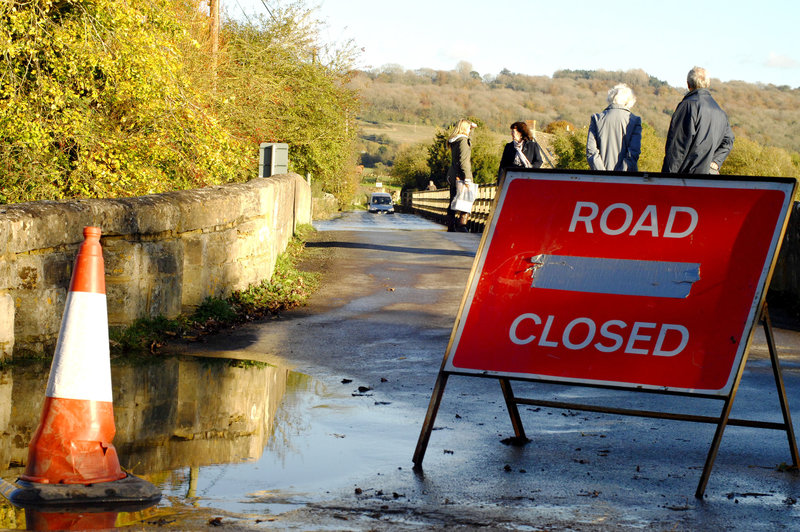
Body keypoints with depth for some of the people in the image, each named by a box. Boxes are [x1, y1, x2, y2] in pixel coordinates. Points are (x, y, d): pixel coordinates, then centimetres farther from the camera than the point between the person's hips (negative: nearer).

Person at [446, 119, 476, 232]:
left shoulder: (454, 141, 14)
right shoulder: (463, 141, -12)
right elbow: (463, 160, -19)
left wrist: (470, 126, 39)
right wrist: (467, 177, -22)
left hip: (452, 176, 9)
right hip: (460, 176, -9)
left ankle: (451, 227, 13)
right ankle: (461, 226, -16)